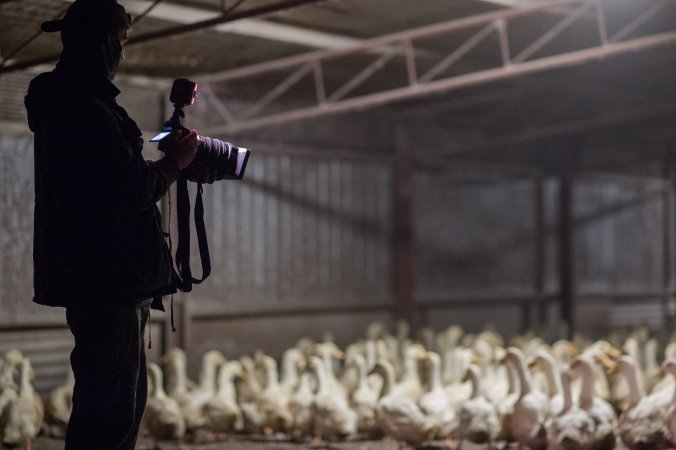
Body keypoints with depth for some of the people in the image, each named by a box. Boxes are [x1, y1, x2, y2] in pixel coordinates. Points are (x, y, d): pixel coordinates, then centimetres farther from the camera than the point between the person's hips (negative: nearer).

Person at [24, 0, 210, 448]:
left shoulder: (65, 103, 15)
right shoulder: (86, 111, -19)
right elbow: (130, 194, -21)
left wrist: (173, 165, 14)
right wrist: (174, 162, -6)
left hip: (104, 277, 11)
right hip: (107, 279, -11)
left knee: (125, 396, 18)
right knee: (112, 403, -7)